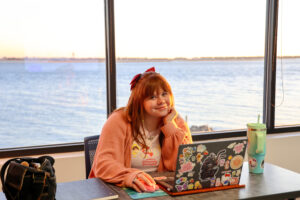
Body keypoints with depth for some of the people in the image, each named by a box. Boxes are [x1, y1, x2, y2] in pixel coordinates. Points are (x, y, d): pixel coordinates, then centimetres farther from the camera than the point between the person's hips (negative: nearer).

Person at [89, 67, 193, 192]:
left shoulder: (177, 123, 4)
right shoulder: (119, 121, -7)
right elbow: (103, 163, -16)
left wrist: (170, 125, -9)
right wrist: (128, 176, -36)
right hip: (122, 191, -1)